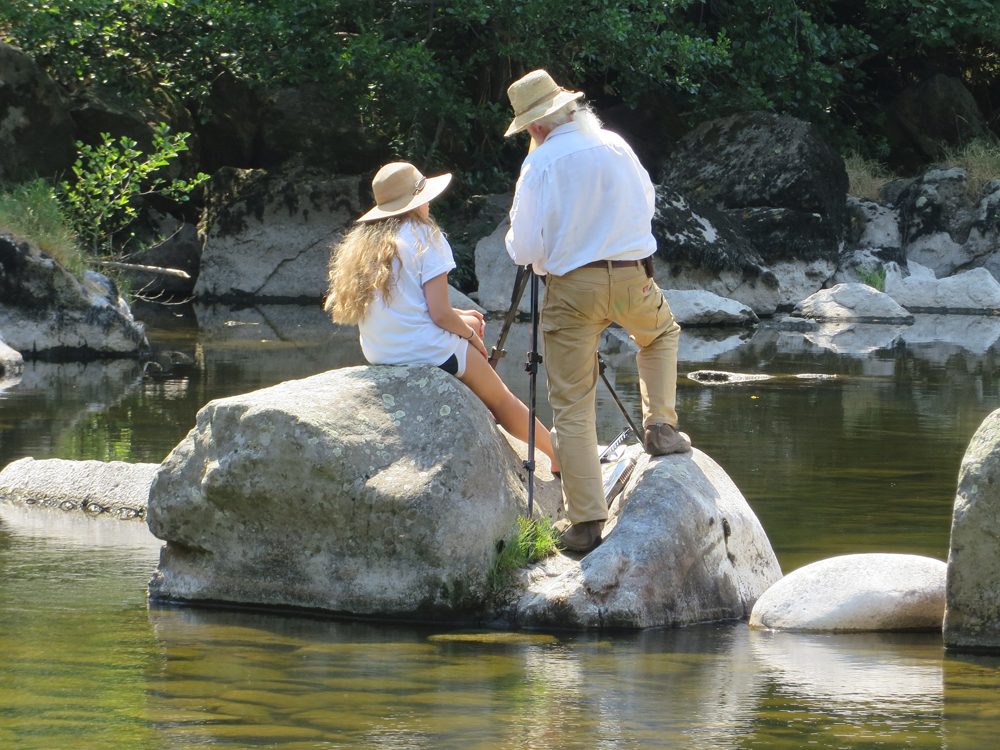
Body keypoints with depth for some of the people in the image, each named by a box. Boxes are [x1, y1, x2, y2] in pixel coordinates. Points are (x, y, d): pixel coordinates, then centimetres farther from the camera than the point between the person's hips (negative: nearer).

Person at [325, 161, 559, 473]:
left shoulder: (360, 242, 8)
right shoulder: (425, 239, -12)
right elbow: (440, 315, -16)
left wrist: (458, 317, 17)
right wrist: (468, 330, 5)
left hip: (378, 355, 8)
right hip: (428, 352, -8)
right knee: (499, 398, 13)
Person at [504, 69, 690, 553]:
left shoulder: (541, 164, -8)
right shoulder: (615, 146, 4)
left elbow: (524, 248, -8)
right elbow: (645, 204, 19)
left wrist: (527, 251, 14)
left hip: (572, 287, -3)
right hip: (633, 276, 3)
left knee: (572, 405, 1)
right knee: (661, 334, 37)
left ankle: (585, 521, -2)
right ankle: (660, 426, 22)